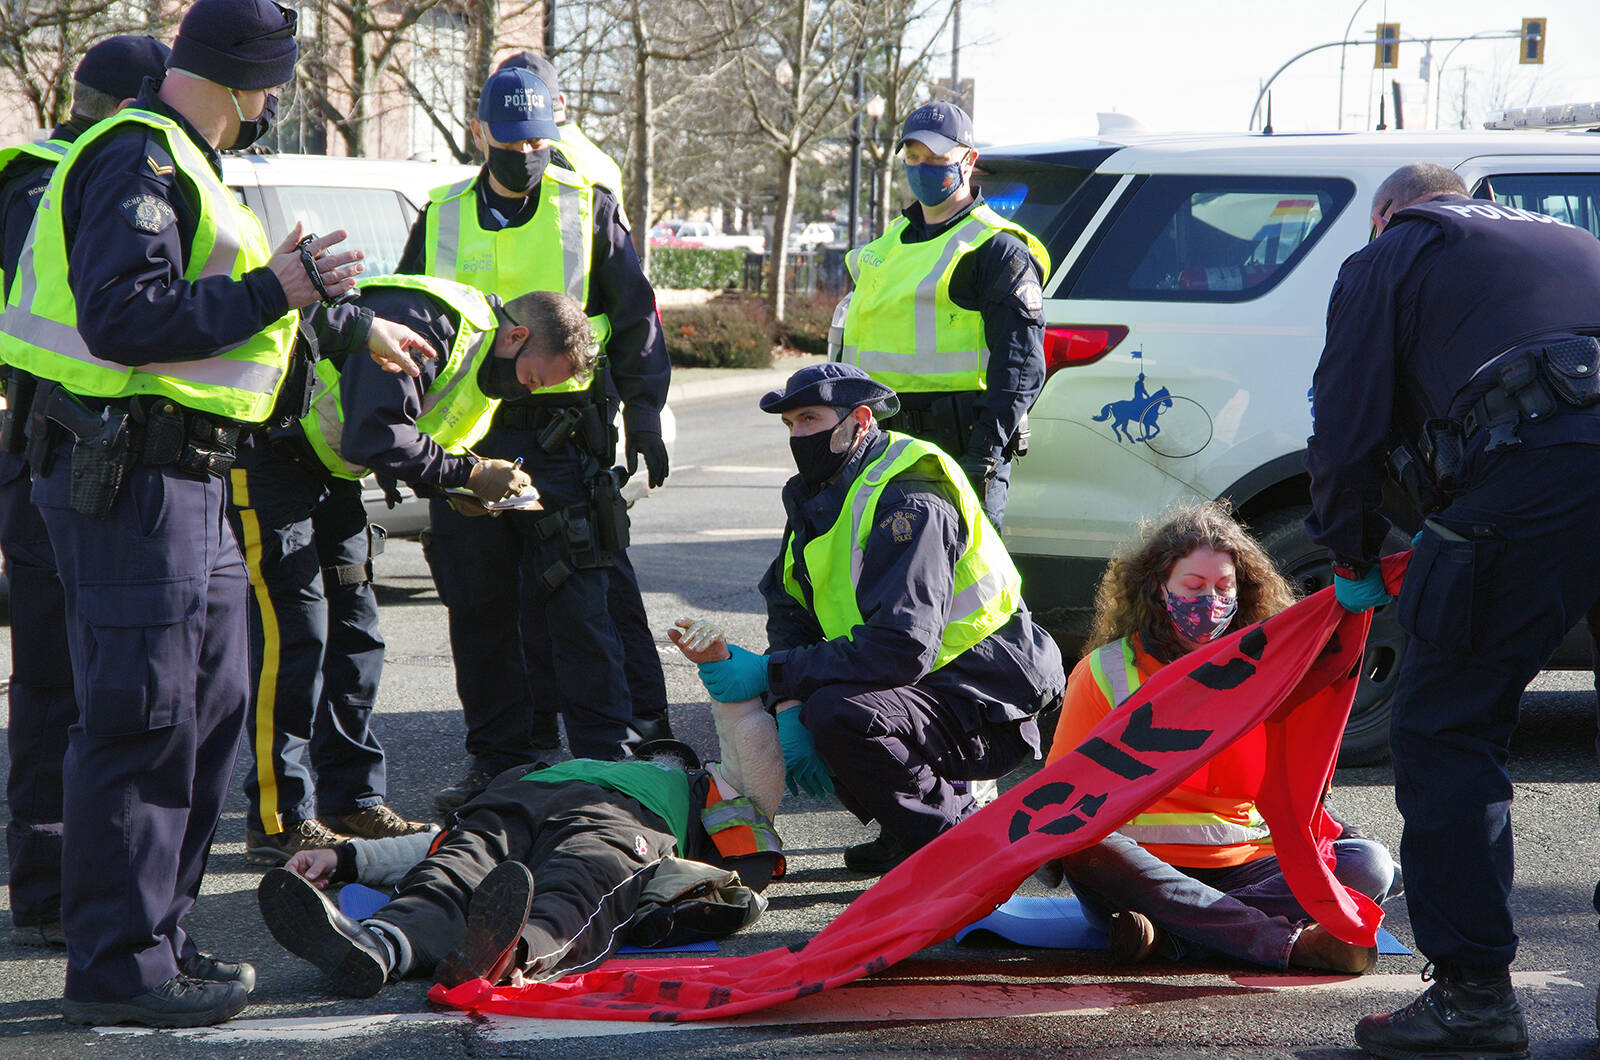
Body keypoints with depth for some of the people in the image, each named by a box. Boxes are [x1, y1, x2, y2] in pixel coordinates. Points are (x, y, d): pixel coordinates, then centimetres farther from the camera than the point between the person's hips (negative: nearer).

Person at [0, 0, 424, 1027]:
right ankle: (115, 963, -2)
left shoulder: (176, 165, 20)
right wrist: (276, 290, -20)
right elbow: (122, 321, -25)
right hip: (131, 479, -11)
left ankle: (157, 935, 23)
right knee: (142, 718, -8)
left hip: (187, 480, 11)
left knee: (211, 707, 15)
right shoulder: (138, 161, -14)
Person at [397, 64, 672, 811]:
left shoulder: (588, 210, 5)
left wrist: (644, 414, 1)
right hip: (462, 439, 3)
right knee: (480, 611, 6)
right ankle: (499, 759, 16)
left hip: (560, 435, -3)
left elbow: (636, 320, 8)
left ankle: (608, 759, -3)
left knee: (573, 607, -7)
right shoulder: (442, 220, 12)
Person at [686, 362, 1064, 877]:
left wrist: (771, 674, -29)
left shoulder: (910, 505, -22)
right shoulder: (818, 496, 8)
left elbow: (900, 650, -32)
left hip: (992, 712, -10)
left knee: (837, 714, -32)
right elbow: (789, 613, 4)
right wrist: (789, 714, -14)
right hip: (927, 682, 10)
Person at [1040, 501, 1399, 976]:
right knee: (1087, 853, -35)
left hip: (1242, 868, 2)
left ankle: (1168, 930, -35)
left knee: (1369, 864, -20)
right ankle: (1288, 941, -40)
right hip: (1139, 871, -2)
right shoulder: (1106, 673, 5)